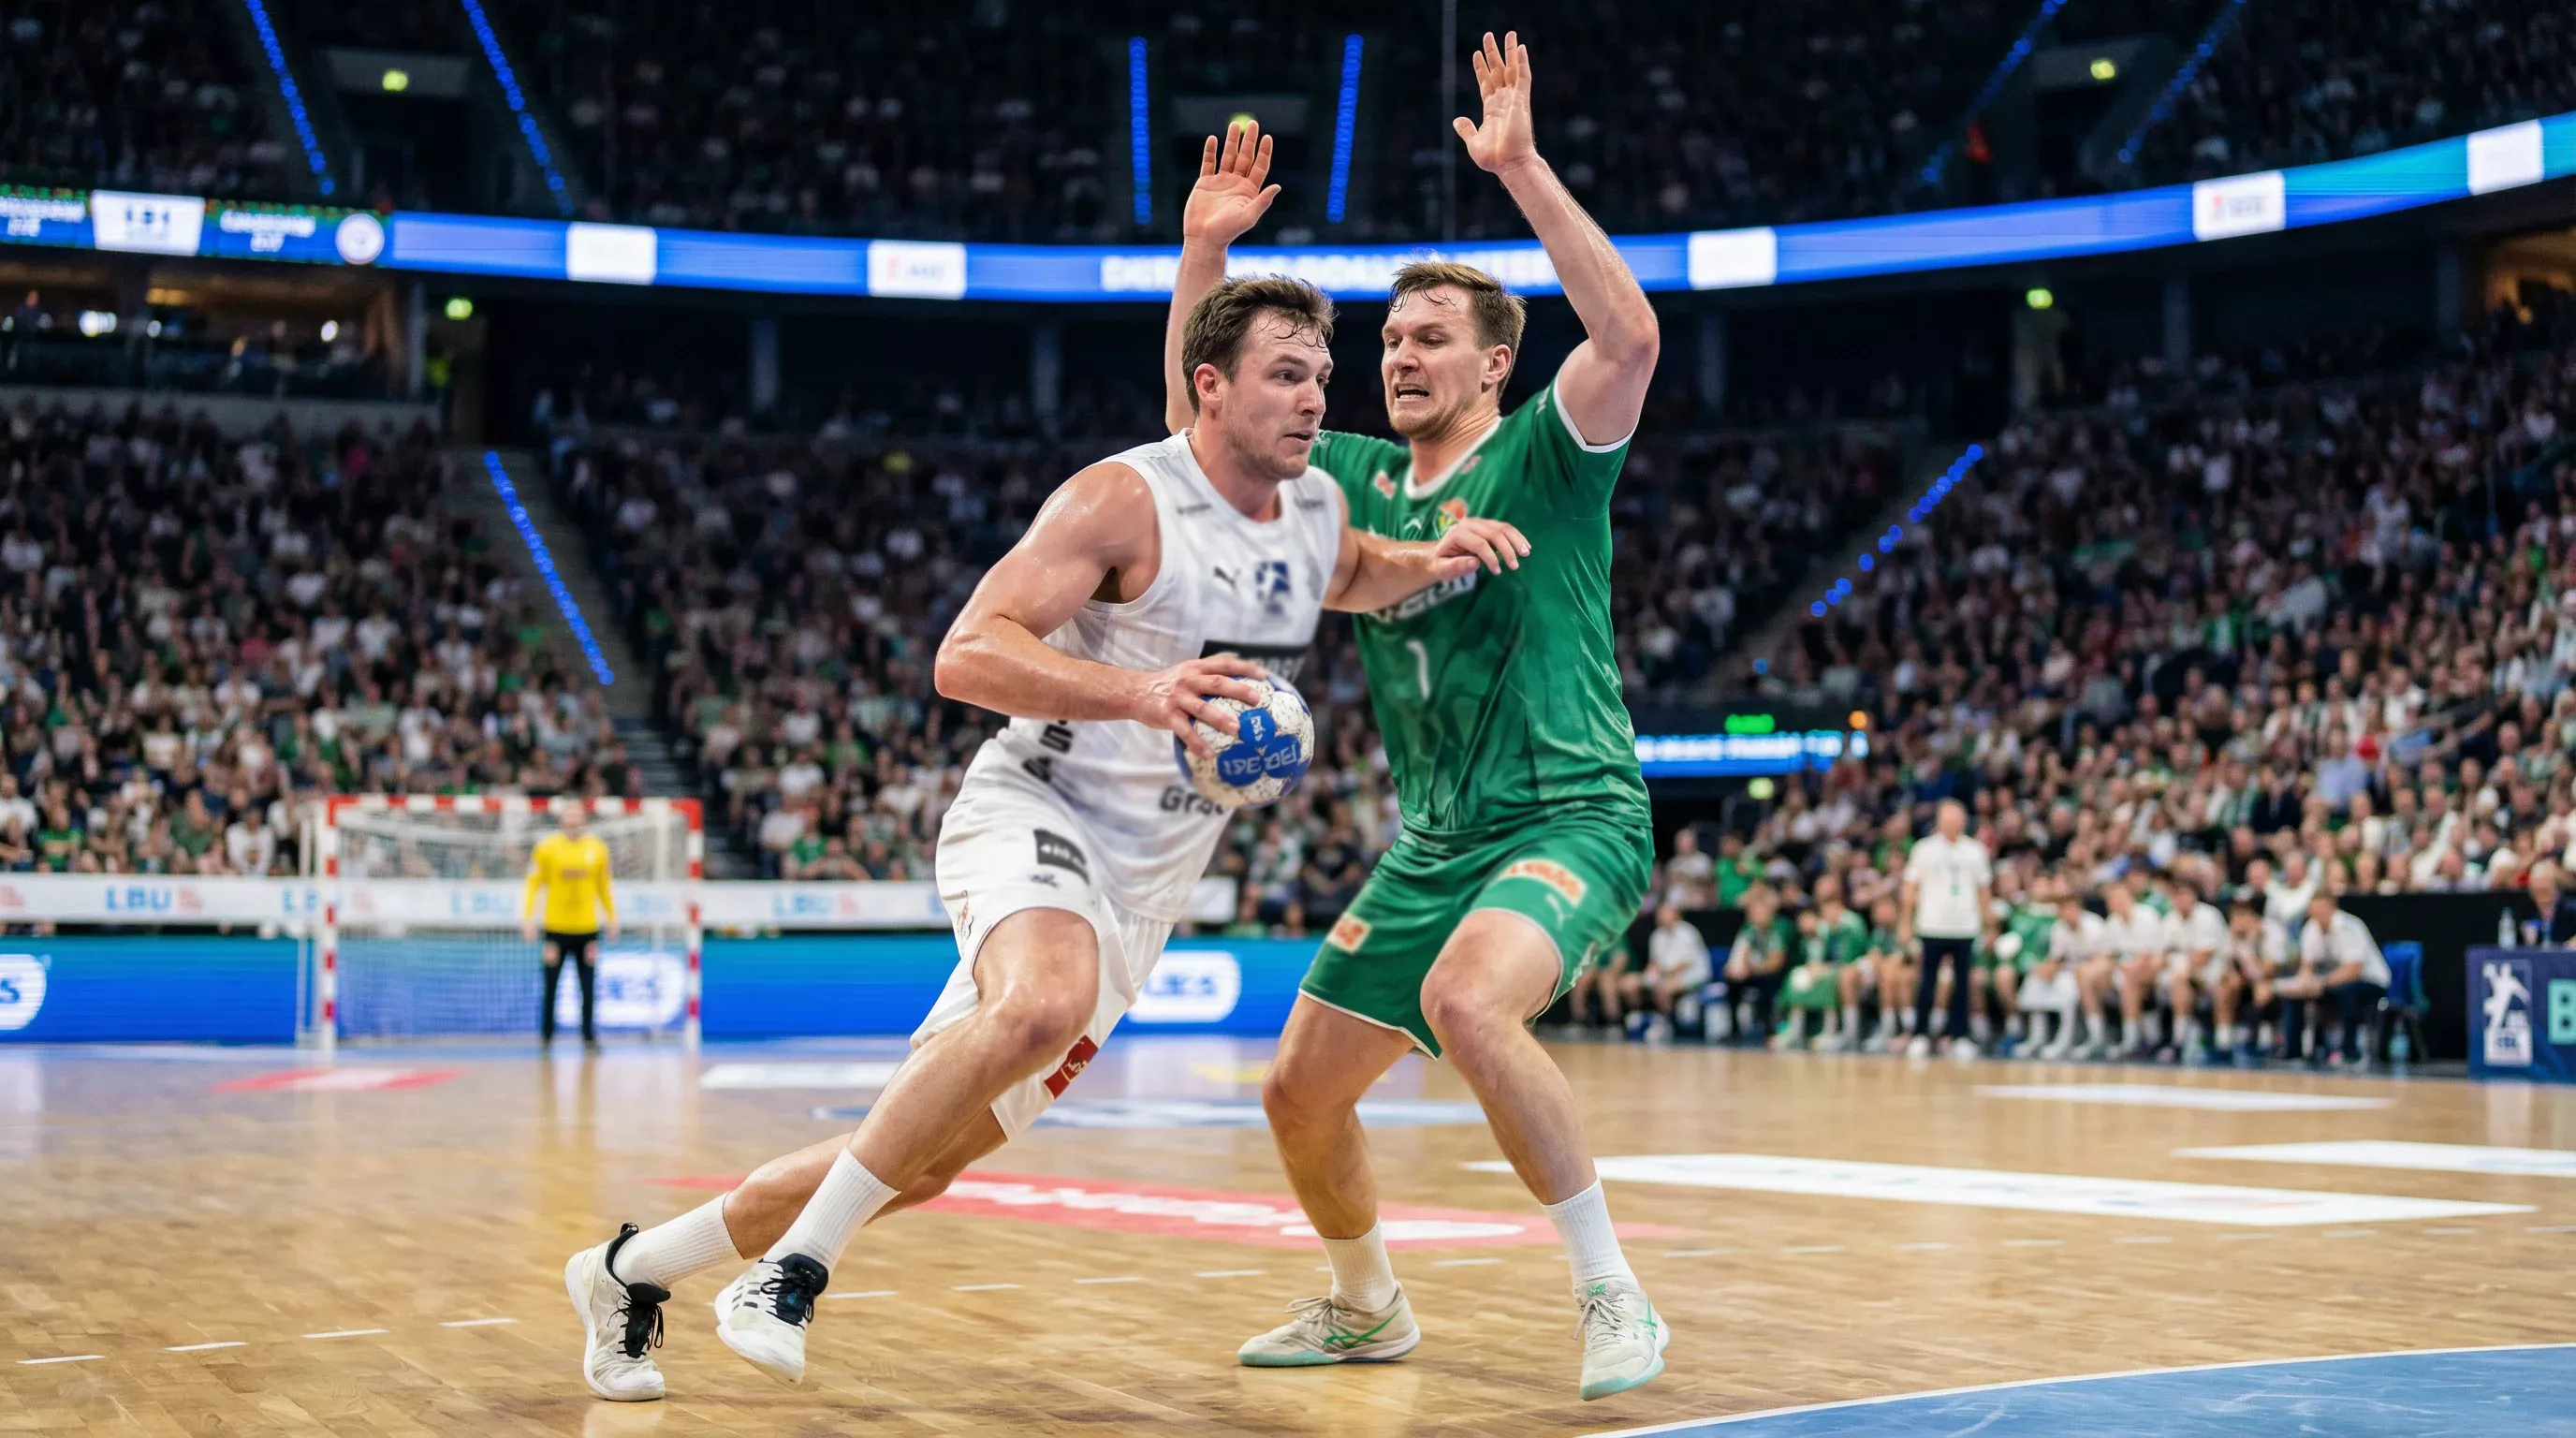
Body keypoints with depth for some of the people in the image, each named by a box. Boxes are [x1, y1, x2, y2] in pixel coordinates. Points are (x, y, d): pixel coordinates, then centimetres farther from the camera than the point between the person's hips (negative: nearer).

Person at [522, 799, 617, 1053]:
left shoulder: (597, 848, 6)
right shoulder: (546, 847, -1)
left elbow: (604, 887, 16)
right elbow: (532, 885, 0)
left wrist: (612, 919, 14)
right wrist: (528, 919, -7)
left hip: (587, 929, 2)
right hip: (555, 929, -1)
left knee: (589, 987, -3)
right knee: (550, 986, 3)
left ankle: (589, 1037, 3)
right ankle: (546, 1037, 14)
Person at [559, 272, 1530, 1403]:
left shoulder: (1317, 509, 8)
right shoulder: (1125, 499, -15)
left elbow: (1344, 578, 34)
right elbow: (965, 655, -23)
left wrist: (1428, 563, 12)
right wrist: (1142, 692, -36)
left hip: (1138, 888, 7)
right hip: (1035, 813, -7)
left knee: (923, 1158, 5)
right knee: (1043, 1006, -40)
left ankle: (633, 1270, 22)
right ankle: (795, 1265, -29)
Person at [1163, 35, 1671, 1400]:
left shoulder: (1542, 457, -6)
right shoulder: (1356, 477, 11)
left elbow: (1631, 333, -24)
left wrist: (1521, 169, -27)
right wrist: (1203, 252, 4)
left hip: (1568, 816, -7)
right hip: (1431, 841, 7)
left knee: (1465, 1002, -35)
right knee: (1299, 1093, 7)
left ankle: (1613, 1295, -22)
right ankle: (1364, 1307, 34)